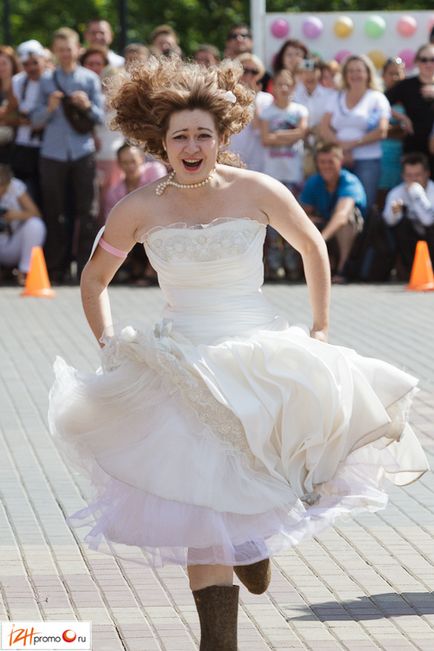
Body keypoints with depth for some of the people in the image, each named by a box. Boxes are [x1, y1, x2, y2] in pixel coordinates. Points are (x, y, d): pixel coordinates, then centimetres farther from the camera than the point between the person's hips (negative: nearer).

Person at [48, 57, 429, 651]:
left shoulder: (257, 192, -4)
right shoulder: (140, 209, -2)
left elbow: (313, 248, 14)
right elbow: (95, 280, 15)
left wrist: (320, 330, 12)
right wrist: (111, 347, 6)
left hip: (261, 355, 0)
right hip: (183, 369, 0)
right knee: (201, 497, -9)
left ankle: (259, 538, 20)